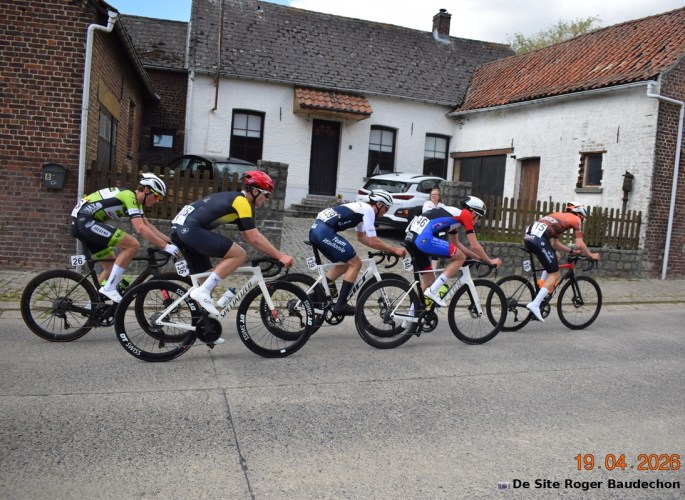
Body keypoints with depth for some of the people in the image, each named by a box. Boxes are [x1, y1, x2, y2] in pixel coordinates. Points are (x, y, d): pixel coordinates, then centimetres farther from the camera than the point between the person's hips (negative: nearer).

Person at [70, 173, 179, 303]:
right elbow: (141, 229, -25)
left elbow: (148, 226, 16)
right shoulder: (129, 196, -15)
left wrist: (171, 241, 9)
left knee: (111, 267, 13)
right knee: (133, 244, -18)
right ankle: (109, 288, -14)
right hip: (85, 220, -11)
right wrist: (166, 246, -22)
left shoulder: (135, 200, 15)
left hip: (83, 222, 11)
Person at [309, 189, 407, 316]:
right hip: (325, 232, -10)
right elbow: (372, 241, -6)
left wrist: (386, 248, 26)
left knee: (345, 263, 21)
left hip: (316, 229, 10)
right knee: (355, 263, -1)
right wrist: (394, 250, 3)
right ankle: (341, 304, -2)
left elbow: (361, 237, 32)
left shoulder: (361, 207, 26)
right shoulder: (368, 210, -3)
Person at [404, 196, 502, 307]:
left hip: (411, 237, 10)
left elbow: (455, 244, 37)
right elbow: (475, 246, 5)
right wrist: (489, 261, 19)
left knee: (428, 281, 20)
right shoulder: (466, 214, 4)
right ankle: (433, 291, -3)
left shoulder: (454, 214, 30)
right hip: (423, 238, -10)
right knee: (460, 257, 1)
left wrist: (478, 257, 39)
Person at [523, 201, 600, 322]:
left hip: (528, 236, 8)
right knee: (554, 275, 1)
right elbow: (580, 245, 12)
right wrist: (591, 256, 27)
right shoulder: (575, 219, 15)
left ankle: (541, 291, 20)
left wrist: (571, 251, 40)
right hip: (539, 239, -8)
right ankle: (535, 304, -13)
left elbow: (555, 243, 37)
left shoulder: (559, 216, 36)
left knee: (556, 256, 29)